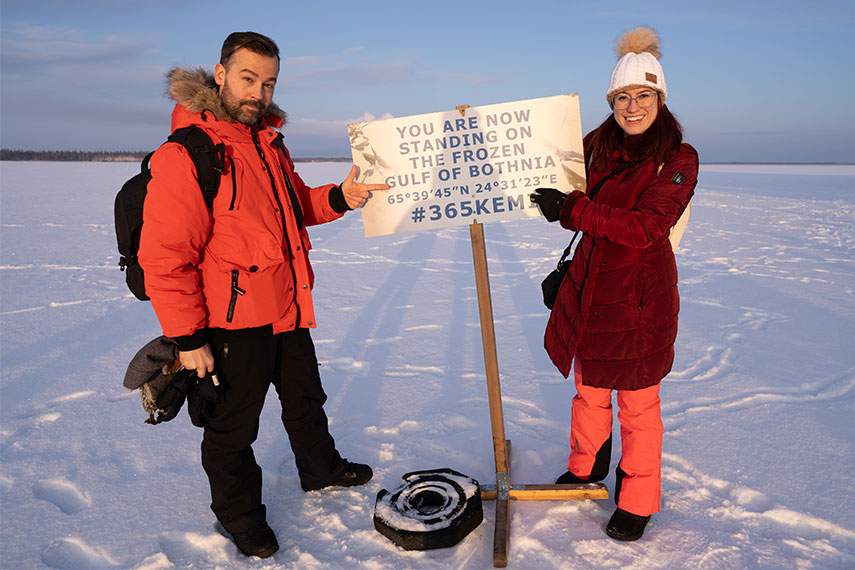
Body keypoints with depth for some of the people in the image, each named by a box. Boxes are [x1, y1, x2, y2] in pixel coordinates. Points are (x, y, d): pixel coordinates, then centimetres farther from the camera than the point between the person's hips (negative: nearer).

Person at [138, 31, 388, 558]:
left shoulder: (271, 143, 7)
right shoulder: (185, 154, -20)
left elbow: (296, 207, 20)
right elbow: (165, 257, -21)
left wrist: (337, 198, -1)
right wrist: (188, 339, -20)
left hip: (289, 310, 8)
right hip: (233, 321, -8)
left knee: (306, 397, 25)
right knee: (233, 426, 11)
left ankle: (321, 468, 50)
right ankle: (241, 515, 34)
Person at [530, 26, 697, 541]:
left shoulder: (678, 159, -11)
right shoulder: (597, 147, 5)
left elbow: (644, 228, -22)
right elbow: (574, 202, 22)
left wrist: (572, 209, -26)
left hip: (640, 296, -5)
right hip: (588, 288, 5)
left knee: (638, 404, 8)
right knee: (589, 388, 20)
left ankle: (637, 503, 27)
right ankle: (587, 467, 43)